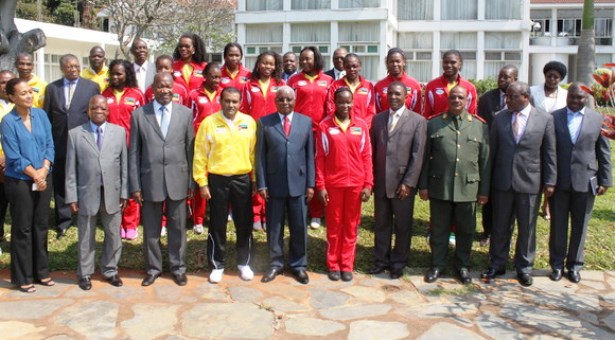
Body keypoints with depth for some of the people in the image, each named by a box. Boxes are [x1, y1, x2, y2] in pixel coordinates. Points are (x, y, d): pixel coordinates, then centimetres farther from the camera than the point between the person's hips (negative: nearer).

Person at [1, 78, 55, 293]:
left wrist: (44, 170, -11)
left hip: (44, 179, 4)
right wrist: (34, 175, -13)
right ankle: (23, 278, 15)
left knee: (41, 226, 12)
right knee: (22, 229, 4)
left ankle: (41, 272, 24)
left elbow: (49, 145, 2)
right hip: (19, 182, -4)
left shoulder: (40, 114, 2)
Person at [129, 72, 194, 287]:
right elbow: (134, 153, 1)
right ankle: (153, 268, 27)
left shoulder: (185, 113, 4)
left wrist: (191, 181, 1)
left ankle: (178, 267, 26)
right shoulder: (139, 114, 1)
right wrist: (135, 186, -3)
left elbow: (190, 149, 4)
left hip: (177, 180, 1)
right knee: (151, 230, 11)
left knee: (177, 228, 11)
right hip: (150, 181, 0)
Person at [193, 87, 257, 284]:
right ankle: (217, 265, 20)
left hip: (243, 179, 2)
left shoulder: (249, 122, 3)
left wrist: (255, 179, 4)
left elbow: (254, 152, 6)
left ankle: (244, 263, 26)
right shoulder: (208, 123, -3)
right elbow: (200, 155, -2)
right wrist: (202, 183, -6)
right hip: (217, 180, -2)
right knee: (217, 225, 7)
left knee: (244, 224, 10)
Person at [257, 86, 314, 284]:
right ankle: (275, 264, 24)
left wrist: (310, 183, 1)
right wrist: (261, 184, -5)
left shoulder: (306, 121, 6)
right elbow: (260, 155, 1)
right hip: (274, 184, -1)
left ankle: (298, 265, 23)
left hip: (298, 183, 1)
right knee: (274, 227, 9)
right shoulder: (264, 123, 2)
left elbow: (310, 155, 5)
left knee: (299, 227, 8)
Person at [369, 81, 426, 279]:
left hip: (402, 183, -3)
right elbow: (372, 150, 9)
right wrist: (370, 179, 3)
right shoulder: (377, 119, 9)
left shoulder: (418, 121, -2)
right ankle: (381, 260, 25)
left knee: (402, 226, 8)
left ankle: (398, 263, 22)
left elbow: (417, 155, -6)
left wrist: (408, 183, -11)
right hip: (380, 182, 3)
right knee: (381, 224, 12)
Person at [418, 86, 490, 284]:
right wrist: (423, 185, 0)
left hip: (468, 188, 1)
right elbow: (425, 157, 4)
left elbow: (485, 161, 5)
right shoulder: (434, 124, 4)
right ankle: (438, 265, 23)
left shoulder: (480, 126, 5)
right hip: (439, 188, 0)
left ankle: (463, 266, 27)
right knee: (439, 229, 9)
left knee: (465, 230, 11)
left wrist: (484, 190, 2)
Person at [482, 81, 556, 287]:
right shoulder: (500, 118, 3)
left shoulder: (544, 119, -2)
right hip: (502, 181, 2)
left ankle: (524, 267, 25)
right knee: (500, 226, 10)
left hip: (529, 182, -1)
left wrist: (550, 181, -3)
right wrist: (487, 178, 3)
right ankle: (497, 264, 25)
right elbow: (492, 149, 5)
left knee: (527, 228, 9)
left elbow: (549, 152, 0)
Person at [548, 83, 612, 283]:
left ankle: (574, 265, 23)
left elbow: (604, 153, 5)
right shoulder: (554, 117, 0)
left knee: (580, 226, 9)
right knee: (558, 225, 9)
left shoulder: (597, 119, 3)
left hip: (585, 181, 1)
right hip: (559, 181, 0)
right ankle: (557, 264, 21)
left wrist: (605, 180, 2)